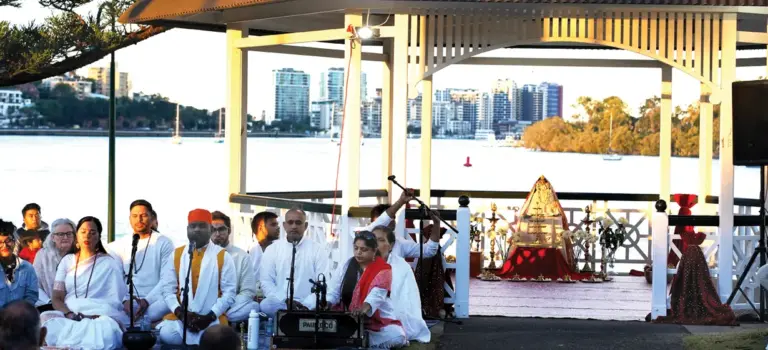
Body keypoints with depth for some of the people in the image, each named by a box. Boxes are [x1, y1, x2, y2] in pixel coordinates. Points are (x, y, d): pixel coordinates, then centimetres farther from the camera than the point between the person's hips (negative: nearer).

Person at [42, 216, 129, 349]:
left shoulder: (110, 264, 9)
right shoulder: (67, 261, 18)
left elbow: (116, 301, 1)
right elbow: (56, 298, 9)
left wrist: (95, 316, -18)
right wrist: (69, 314, -13)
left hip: (100, 316, -3)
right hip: (69, 315, 3)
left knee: (106, 329, -41)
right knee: (45, 318, -33)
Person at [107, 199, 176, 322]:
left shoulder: (164, 243, 6)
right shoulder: (120, 245, 14)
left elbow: (168, 279, -4)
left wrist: (147, 301, -17)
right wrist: (125, 300, -14)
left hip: (155, 301, -2)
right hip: (128, 301, 2)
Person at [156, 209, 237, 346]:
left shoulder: (222, 256, 3)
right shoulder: (176, 255, 11)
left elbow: (229, 292, -1)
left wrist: (210, 316, -12)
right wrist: (180, 312, -9)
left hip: (212, 318, -2)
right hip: (181, 316, 2)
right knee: (167, 334, -29)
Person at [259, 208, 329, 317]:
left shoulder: (318, 249, 6)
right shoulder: (272, 249, 9)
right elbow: (266, 282, 3)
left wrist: (307, 305, -16)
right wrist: (285, 300, -13)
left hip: (308, 305, -2)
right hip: (279, 304, 2)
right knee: (266, 305, -33)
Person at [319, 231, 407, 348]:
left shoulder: (383, 270, -7)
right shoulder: (346, 266, 8)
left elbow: (377, 293, -26)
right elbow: (334, 290, 1)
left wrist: (365, 308, -46)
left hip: (378, 321, -2)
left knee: (396, 337, -30)